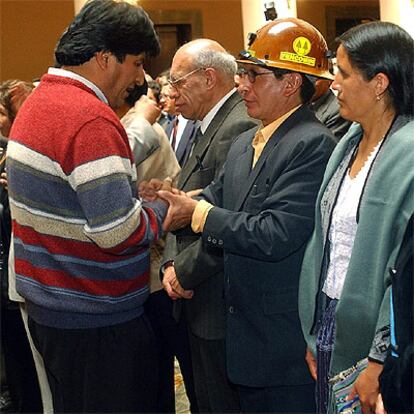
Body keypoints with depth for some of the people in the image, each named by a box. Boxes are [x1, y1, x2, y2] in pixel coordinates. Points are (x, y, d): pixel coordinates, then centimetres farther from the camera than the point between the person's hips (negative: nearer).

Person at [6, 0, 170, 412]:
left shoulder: (37, 101, 9)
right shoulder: (91, 119, -22)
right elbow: (117, 233, -26)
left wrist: (134, 195, 6)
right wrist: (160, 211, -8)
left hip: (45, 303, 10)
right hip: (96, 320, -10)